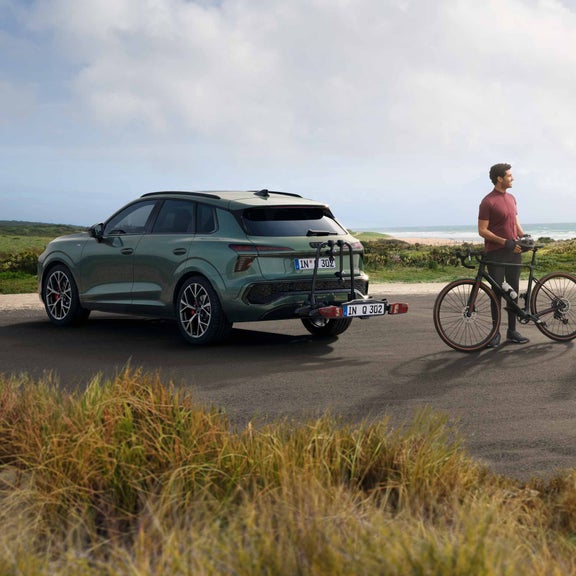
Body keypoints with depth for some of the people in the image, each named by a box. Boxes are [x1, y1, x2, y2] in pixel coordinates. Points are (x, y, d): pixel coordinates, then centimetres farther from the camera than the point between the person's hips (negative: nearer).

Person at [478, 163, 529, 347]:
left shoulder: (511, 198, 13)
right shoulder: (488, 202, -9)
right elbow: (482, 230, -12)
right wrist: (505, 242, -19)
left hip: (514, 251, 6)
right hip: (496, 254, -6)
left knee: (513, 292, 8)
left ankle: (512, 331, 15)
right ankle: (495, 333, 5)